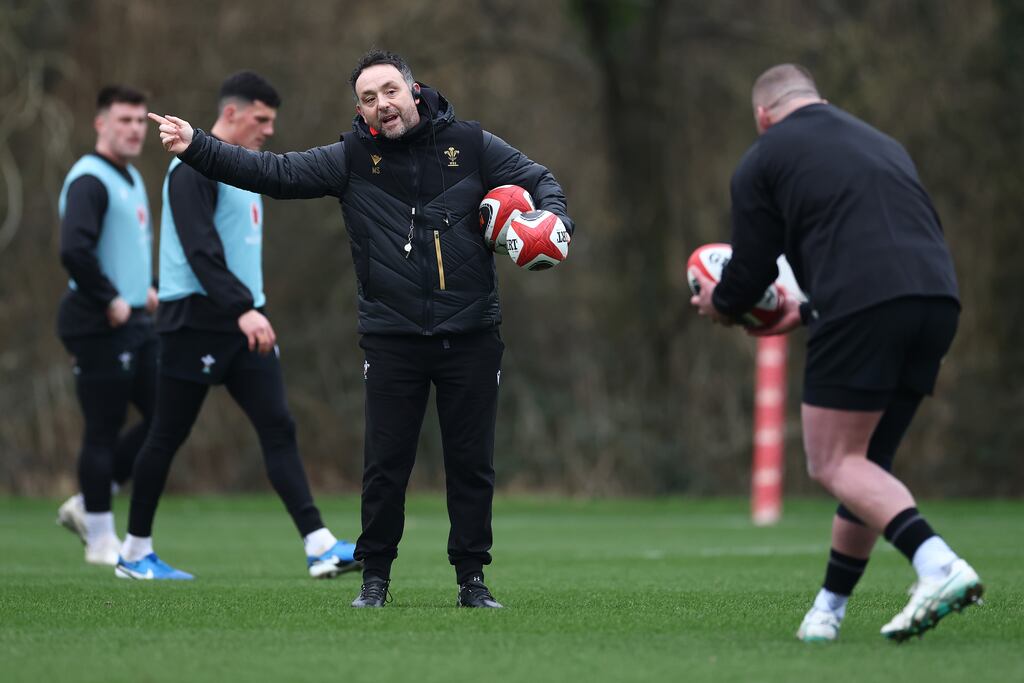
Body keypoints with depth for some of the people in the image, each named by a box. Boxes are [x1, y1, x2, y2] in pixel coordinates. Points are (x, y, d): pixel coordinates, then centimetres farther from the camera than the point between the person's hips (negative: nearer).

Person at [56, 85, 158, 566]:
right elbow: (74, 250, -27)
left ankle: (85, 506, 17)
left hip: (136, 322, 10)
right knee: (103, 430, -3)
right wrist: (110, 300, -19)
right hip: (100, 327, -10)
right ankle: (100, 540, 7)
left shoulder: (131, 179, 17)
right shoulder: (89, 181, -14)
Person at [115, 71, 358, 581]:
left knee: (278, 428, -4)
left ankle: (320, 547, -13)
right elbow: (200, 250, -23)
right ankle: (134, 554, 13)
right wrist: (242, 309, -31)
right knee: (168, 437, 1)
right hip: (196, 323, -8)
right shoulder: (193, 169, -12)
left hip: (241, 323, 8)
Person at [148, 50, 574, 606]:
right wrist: (195, 146, -14)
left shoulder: (469, 144, 1)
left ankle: (472, 577, 18)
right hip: (392, 341, 0)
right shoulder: (352, 159, 1)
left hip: (471, 338, 0)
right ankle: (374, 577, 16)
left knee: (472, 464, 6)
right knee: (385, 466, 2)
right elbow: (272, 173, -4)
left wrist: (554, 221, -14)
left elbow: (537, 181, 8)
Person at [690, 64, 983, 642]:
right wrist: (807, 313, 43)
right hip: (937, 298, 7)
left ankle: (937, 564, -22)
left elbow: (751, 272, 11)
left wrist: (719, 305, 35)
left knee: (835, 463, -2)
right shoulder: (884, 145, 30)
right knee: (868, 461, 17)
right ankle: (829, 608, 19)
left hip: (861, 311, -7)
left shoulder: (763, 161, 11)